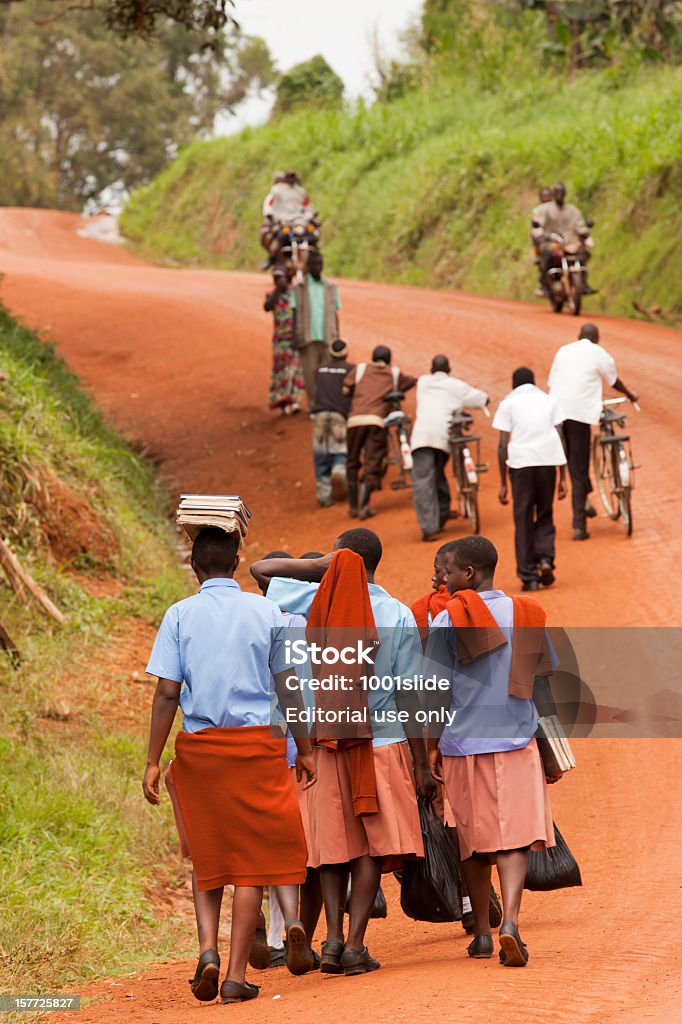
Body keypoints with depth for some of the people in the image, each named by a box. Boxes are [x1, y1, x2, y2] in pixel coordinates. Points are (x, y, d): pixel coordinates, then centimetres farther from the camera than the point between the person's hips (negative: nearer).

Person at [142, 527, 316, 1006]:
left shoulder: (180, 615, 1)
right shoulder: (267, 612, 3)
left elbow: (167, 692, -4)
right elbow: (287, 687, 6)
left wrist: (154, 761, -1)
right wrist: (304, 749, 16)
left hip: (199, 745, 0)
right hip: (257, 743, 0)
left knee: (206, 856, 16)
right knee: (252, 857, 4)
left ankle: (208, 948, -4)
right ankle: (237, 975, -3)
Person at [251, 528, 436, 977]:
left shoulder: (321, 602, -3)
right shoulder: (399, 616, -3)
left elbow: (261, 569, 8)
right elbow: (410, 694, -4)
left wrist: (321, 568, 7)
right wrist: (423, 764, 0)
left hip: (330, 742, 1)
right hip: (383, 741, -1)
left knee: (334, 845, 10)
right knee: (374, 846, 3)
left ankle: (334, 938, 0)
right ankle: (355, 945, -5)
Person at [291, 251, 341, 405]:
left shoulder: (331, 288, 9)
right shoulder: (299, 288, 4)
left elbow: (335, 315, 11)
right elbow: (295, 315, 3)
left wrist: (337, 338, 7)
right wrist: (294, 337, -6)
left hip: (327, 338, 1)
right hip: (308, 339, -1)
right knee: (310, 374, -3)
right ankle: (313, 407, 2)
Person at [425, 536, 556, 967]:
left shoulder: (448, 620, -5)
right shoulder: (526, 615, 4)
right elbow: (545, 679, 11)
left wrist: (432, 747, 4)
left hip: (463, 745, -1)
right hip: (517, 742, 1)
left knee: (475, 840, 12)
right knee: (516, 836, -4)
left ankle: (483, 932, 20)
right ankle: (510, 920, -25)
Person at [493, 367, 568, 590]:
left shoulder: (507, 404, 11)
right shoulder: (549, 400, 17)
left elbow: (503, 445, 4)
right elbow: (560, 439, 10)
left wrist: (503, 484, 8)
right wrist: (563, 478, 12)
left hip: (520, 463, -2)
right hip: (548, 461, 2)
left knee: (523, 521, 5)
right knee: (545, 516, 18)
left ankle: (529, 576, 2)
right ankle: (545, 558, -4)